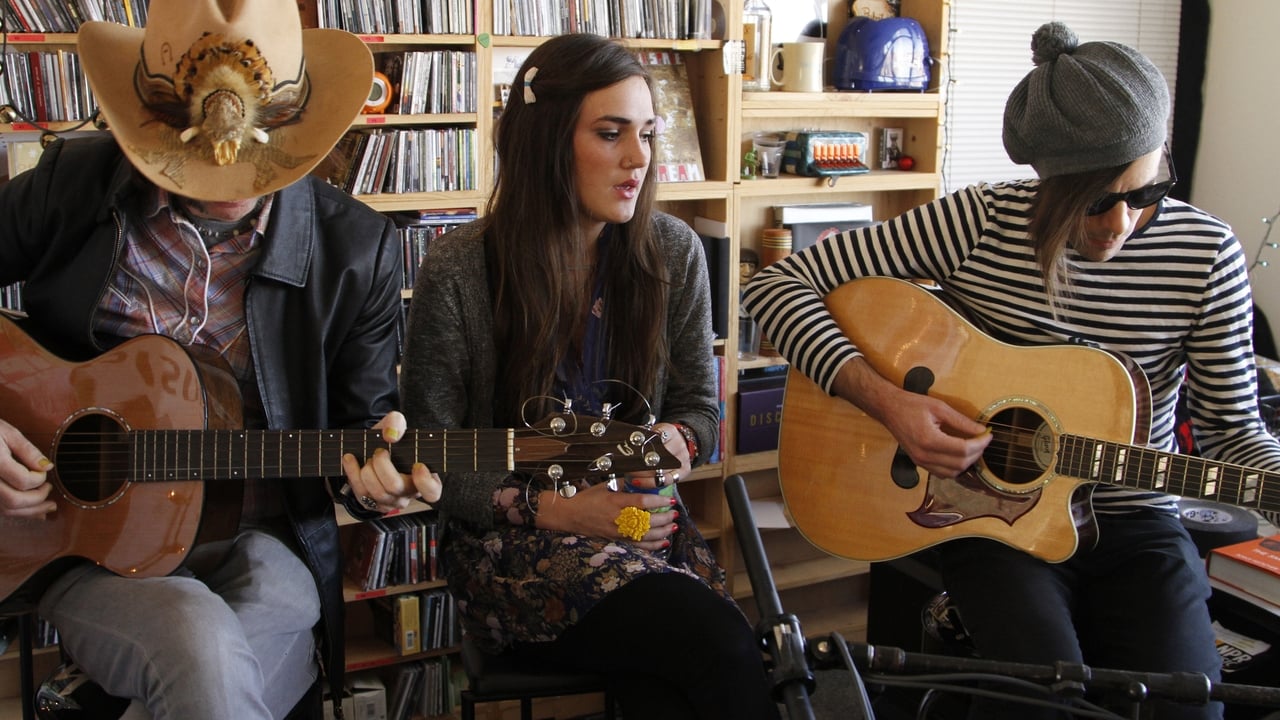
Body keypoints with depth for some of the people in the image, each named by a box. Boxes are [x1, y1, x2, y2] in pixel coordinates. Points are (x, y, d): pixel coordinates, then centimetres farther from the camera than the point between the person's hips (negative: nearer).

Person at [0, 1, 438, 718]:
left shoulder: (357, 249, -3)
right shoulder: (72, 183, -1)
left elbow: (363, 421, 5)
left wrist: (369, 476, -17)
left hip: (257, 547, 1)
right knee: (208, 654, -32)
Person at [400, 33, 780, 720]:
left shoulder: (673, 252, 0)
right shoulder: (458, 271, -10)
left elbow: (700, 405, 11)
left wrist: (676, 439, -13)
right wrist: (549, 508, -16)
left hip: (644, 520, 3)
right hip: (512, 542, -3)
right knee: (723, 645, -27)